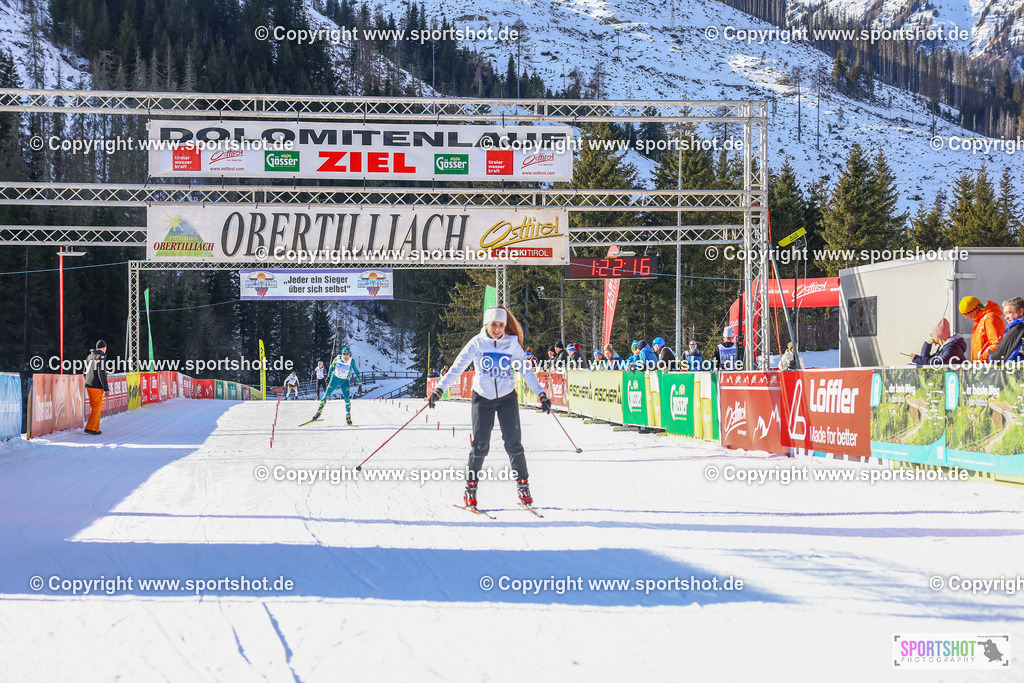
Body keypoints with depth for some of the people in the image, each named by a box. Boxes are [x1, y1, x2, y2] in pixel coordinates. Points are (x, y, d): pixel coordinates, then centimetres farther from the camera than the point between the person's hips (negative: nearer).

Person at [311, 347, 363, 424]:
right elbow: (332, 367, 8)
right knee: (326, 395, -6)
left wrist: (360, 383, -5)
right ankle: (318, 412, 4)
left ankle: (348, 417, -1)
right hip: (335, 379, 1)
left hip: (345, 381, -1)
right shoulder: (337, 359, -10)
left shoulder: (352, 361, -14)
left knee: (347, 399, -15)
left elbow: (357, 372, -5)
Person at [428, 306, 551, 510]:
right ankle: (471, 487, 6)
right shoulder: (477, 344, -5)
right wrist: (439, 389, -13)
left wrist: (541, 394, 0)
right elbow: (457, 368, -6)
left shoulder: (512, 344, 0)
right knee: (480, 444, -6)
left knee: (513, 443, -5)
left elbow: (526, 371, 5)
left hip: (507, 398, 1)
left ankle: (523, 484, 6)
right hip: (482, 398, -1)